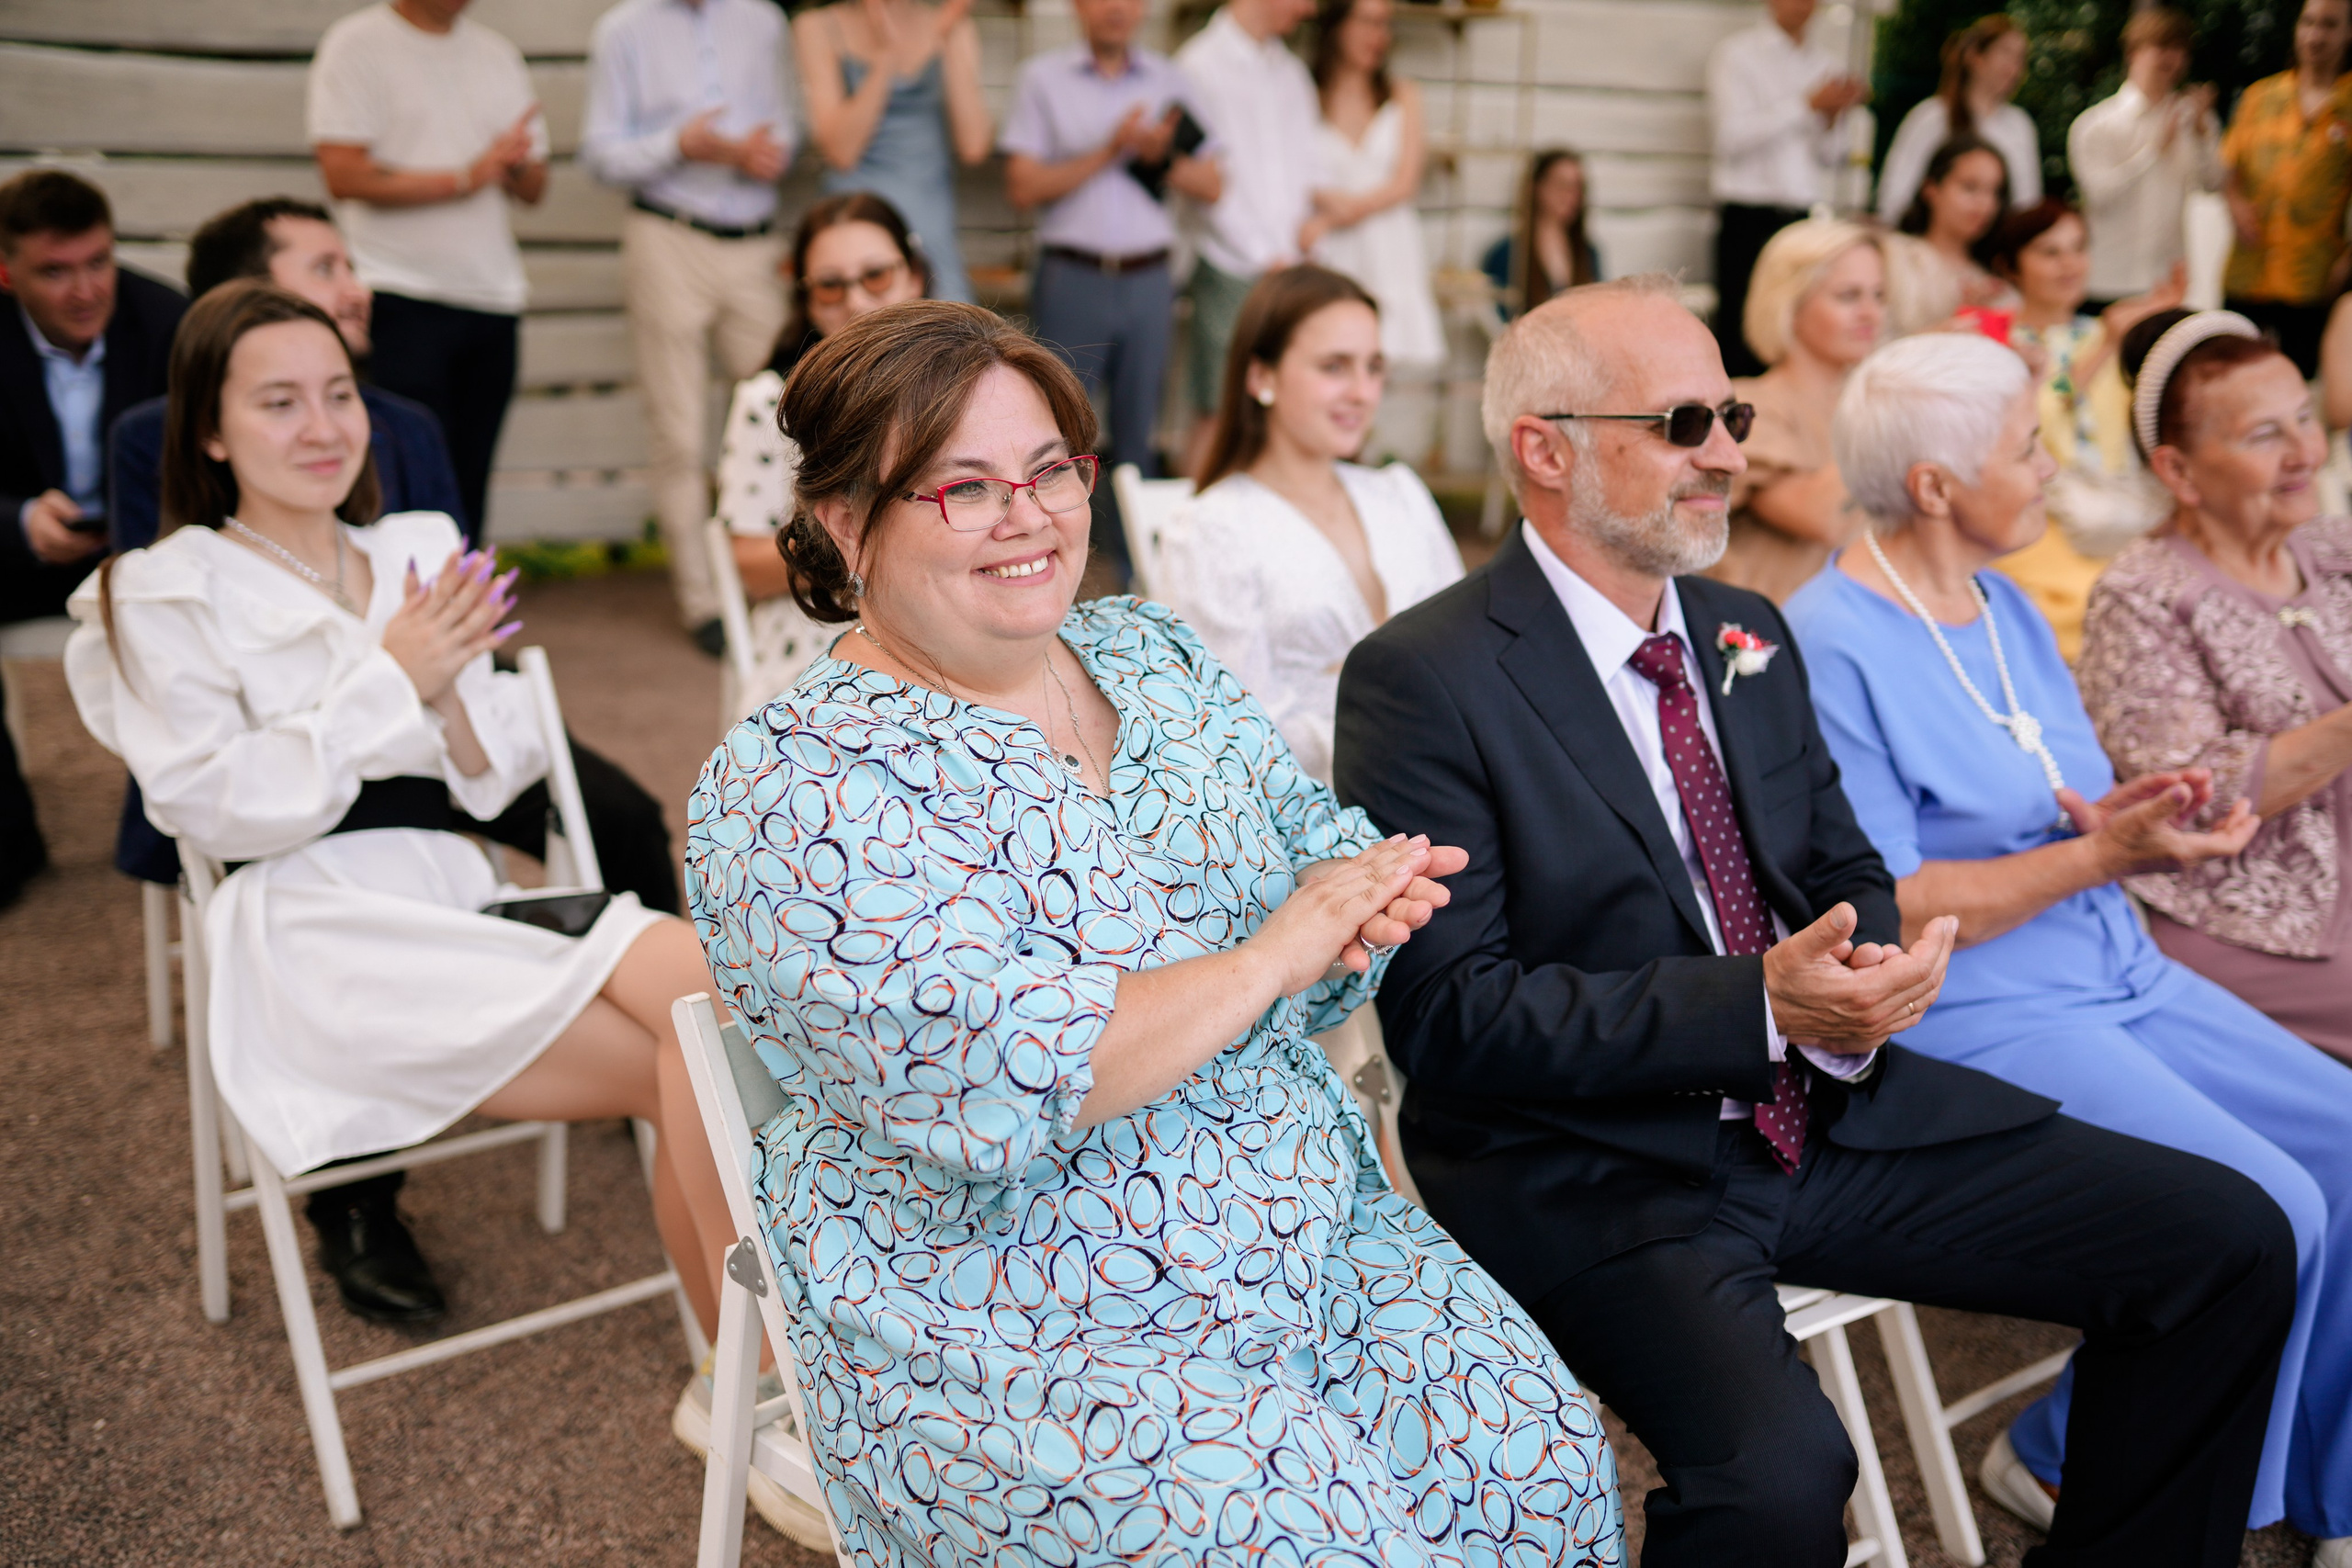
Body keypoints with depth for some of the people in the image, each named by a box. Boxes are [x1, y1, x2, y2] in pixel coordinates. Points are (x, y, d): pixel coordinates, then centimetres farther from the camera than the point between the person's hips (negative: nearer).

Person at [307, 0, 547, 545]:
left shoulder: (498, 54, 19)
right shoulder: (355, 45, 0)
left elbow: (535, 187, 19)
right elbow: (342, 174, -11)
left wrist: (516, 165, -5)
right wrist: (465, 178, -13)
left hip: (494, 296, 5)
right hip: (403, 298, -5)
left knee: (469, 485, 5)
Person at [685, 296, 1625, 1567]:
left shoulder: (1147, 651, 7)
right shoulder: (796, 791, -15)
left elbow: (1316, 836, 11)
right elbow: (993, 1085, -25)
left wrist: (1356, 889, -14)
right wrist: (1275, 951, -21)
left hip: (1317, 1231, 7)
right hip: (1011, 1339, -6)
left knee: (1542, 1452, -8)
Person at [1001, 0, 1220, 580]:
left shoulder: (1169, 80, 12)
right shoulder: (1044, 77, 3)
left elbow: (1211, 185, 11)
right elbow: (1024, 186, -6)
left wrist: (1162, 156, -8)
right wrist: (1110, 151, -12)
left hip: (1149, 279, 3)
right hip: (1072, 277, -3)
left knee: (1138, 436, 7)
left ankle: (1135, 573, 15)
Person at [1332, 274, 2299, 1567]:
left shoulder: (1749, 634, 11)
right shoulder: (1422, 680, -12)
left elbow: (1848, 871, 18)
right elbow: (1446, 1012, -17)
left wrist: (1870, 975, -8)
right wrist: (1759, 1006, -23)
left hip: (1830, 1111, 7)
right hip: (1600, 1168, -7)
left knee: (2233, 1241, 0)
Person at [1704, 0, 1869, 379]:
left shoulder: (1822, 64, 18)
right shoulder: (1736, 52, 4)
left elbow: (1831, 157, 17)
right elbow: (1732, 134, -11)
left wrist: (1834, 116, -4)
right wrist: (1808, 104, -11)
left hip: (1806, 217, 5)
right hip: (1749, 219, -4)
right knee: (1742, 338, -9)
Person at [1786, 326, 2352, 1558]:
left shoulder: (2007, 611, 12)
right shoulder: (1830, 649, -17)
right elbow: (1881, 911, -20)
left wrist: (2136, 814, -6)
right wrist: (2099, 856, -22)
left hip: (2115, 973, 9)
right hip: (1972, 1023, -9)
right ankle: (2068, 1462, 4)